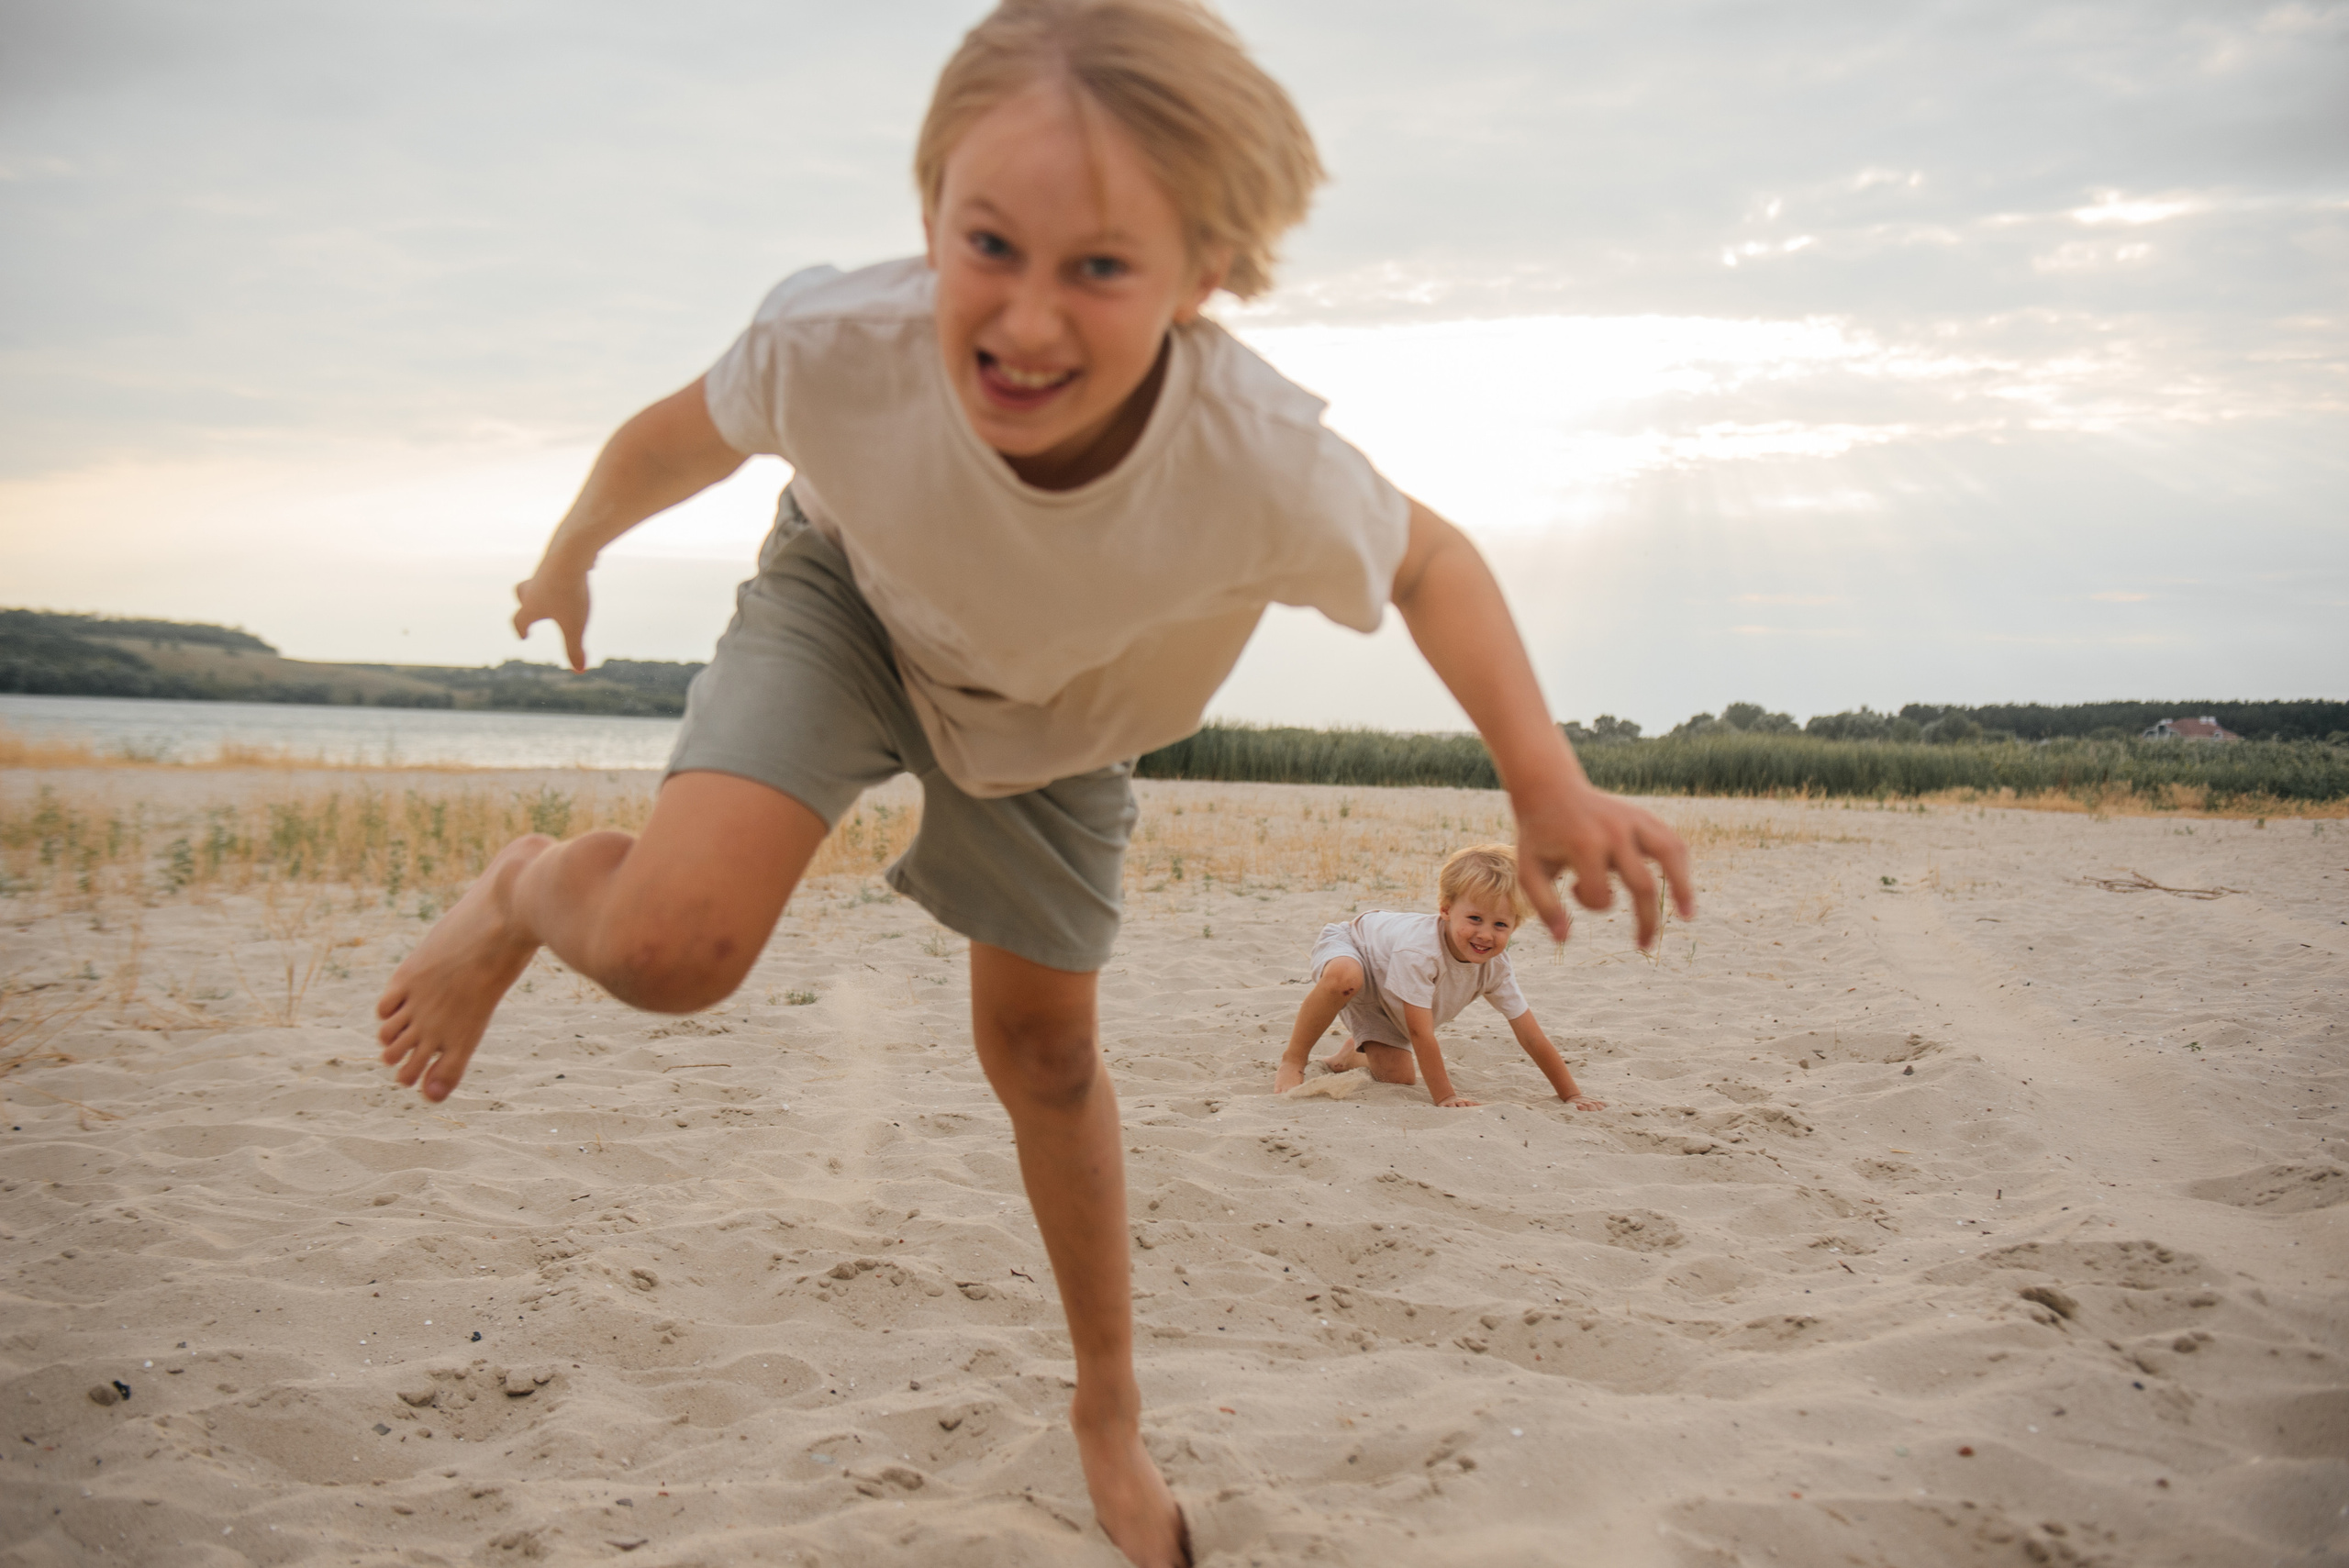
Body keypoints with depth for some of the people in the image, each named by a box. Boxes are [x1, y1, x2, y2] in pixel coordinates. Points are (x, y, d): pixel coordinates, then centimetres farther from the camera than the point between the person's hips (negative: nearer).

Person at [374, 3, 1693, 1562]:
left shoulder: (1262, 464, -41)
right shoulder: (831, 343, -39)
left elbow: (1431, 564, -19)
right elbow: (677, 440, -14)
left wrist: (1549, 785, -33)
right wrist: (570, 559, 7)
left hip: (1060, 704, 1)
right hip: (853, 601, -1)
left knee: (1044, 1048, 13)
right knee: (668, 945, -26)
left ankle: (1112, 1408, 38)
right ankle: (531, 891, 14)